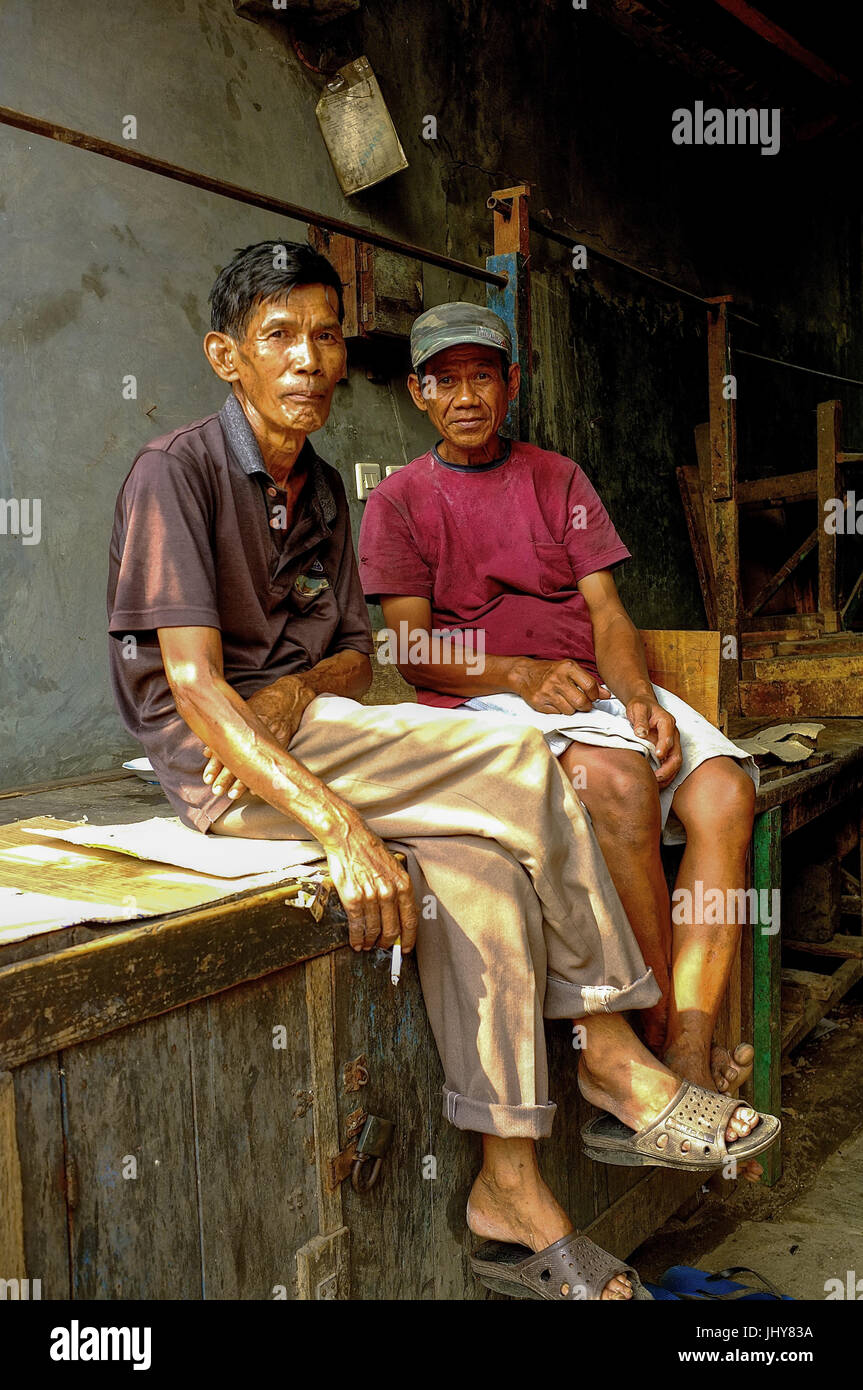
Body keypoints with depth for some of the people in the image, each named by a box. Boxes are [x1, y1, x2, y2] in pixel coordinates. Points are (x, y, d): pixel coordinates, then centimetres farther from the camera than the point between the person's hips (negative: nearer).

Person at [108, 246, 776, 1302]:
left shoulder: (321, 489, 14)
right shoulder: (176, 472, -8)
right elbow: (192, 683, -19)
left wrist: (295, 691, -12)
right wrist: (337, 823, -32)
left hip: (303, 734, 7)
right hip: (214, 764, -6)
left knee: (482, 869, -21)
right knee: (521, 765, -22)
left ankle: (512, 1196, -12)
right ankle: (613, 1060, -9)